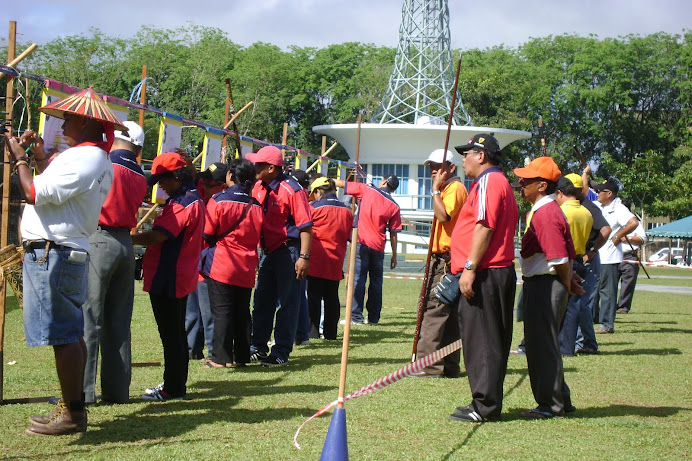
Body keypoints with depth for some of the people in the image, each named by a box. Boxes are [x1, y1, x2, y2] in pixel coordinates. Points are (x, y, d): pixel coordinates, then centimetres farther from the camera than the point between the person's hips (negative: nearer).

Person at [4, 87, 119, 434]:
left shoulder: (81, 158, -16)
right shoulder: (98, 160, 18)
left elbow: (34, 194, -18)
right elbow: (53, 190, 21)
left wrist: (19, 157, -5)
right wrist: (40, 157, 17)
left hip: (52, 253, -11)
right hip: (73, 252, 11)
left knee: (62, 335, -7)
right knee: (71, 334, 15)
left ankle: (72, 415, -4)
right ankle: (73, 407, 22)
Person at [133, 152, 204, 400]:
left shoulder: (182, 203, -19)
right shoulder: (193, 199, 15)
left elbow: (157, 236, -24)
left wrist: (126, 239, -16)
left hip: (168, 279, -11)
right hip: (182, 277, 11)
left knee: (170, 335, -5)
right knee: (176, 333, 16)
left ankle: (172, 388, 0)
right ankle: (177, 385, 24)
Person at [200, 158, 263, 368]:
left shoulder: (218, 200, -9)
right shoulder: (256, 205, 4)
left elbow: (207, 233, -7)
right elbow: (259, 237, 11)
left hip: (221, 265, -4)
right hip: (246, 268, 4)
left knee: (222, 311, -2)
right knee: (242, 312, 10)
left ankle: (221, 357, -3)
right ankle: (242, 356, 13)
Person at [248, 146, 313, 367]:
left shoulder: (291, 190, -16)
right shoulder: (258, 187, 7)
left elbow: (305, 225, -16)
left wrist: (304, 257, -20)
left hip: (288, 251, -8)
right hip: (268, 250, 8)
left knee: (287, 303, 0)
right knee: (262, 301, 14)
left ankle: (281, 353, 5)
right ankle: (258, 348, 24)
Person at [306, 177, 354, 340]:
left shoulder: (314, 207, -6)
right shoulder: (347, 211, 9)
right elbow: (349, 237, 15)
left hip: (315, 261, -5)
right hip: (336, 263, 5)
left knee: (313, 297, -4)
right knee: (332, 298, 11)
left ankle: (312, 332, -10)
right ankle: (330, 332, 14)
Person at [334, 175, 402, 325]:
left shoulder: (366, 190, 0)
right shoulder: (394, 207, 4)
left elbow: (341, 184, 4)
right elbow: (393, 233, 5)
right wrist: (394, 255, 12)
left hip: (362, 242, -2)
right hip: (378, 246, 2)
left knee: (359, 278, -4)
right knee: (376, 281, 10)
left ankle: (356, 316, -9)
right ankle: (374, 317, 12)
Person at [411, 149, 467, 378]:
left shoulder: (455, 188, -10)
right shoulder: (447, 189, 23)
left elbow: (444, 216, -25)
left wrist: (436, 189, -19)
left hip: (447, 260, -11)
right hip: (444, 259, 11)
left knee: (434, 310, -12)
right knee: (449, 314, 10)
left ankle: (428, 364, -14)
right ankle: (450, 365, 12)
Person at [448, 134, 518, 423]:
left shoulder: (488, 182, -10)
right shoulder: (499, 182, 23)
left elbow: (484, 227, -20)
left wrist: (469, 267, -22)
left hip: (484, 274, -11)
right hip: (499, 271, 11)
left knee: (481, 340, -8)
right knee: (489, 340, 12)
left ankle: (485, 407, -5)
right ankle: (486, 402, 17)